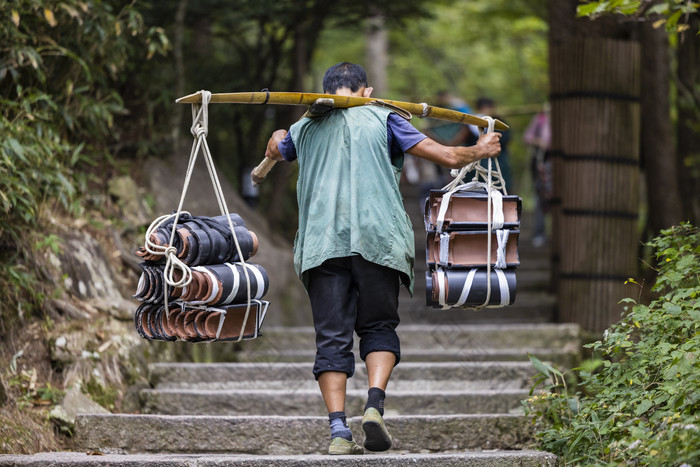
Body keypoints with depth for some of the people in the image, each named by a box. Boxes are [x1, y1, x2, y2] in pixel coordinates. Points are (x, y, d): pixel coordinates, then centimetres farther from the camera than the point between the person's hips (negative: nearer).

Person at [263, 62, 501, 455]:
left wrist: (278, 139, 67)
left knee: (332, 337, 1)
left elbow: (274, 150, 44)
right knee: (379, 326, 13)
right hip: (376, 239, -1)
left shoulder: (305, 128, 20)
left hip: (322, 242, 2)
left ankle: (339, 430, -10)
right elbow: (447, 157, 9)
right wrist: (480, 151, 29)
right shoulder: (381, 118, 12)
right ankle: (375, 404, -10)